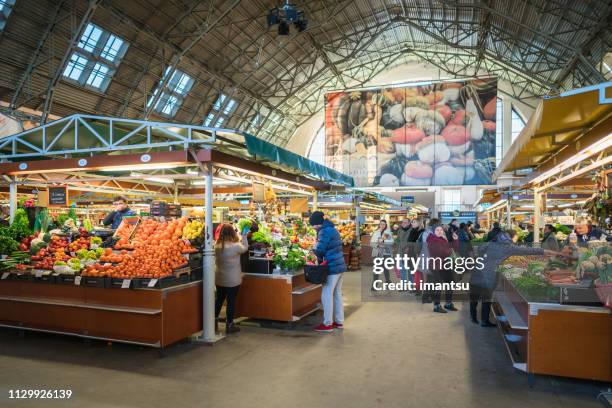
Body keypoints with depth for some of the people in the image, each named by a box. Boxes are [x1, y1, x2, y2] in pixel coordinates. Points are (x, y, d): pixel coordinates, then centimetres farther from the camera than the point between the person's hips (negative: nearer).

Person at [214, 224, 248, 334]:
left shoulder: (217, 245, -5)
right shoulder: (235, 246, -20)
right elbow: (245, 248, -3)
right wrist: (244, 235, 8)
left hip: (219, 279, 5)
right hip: (232, 280, -5)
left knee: (219, 299, 18)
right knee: (231, 301, 6)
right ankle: (229, 325, 14)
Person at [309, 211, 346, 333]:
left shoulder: (324, 231, -14)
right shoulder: (332, 229, 16)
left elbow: (320, 250, -18)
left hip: (332, 267, -10)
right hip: (340, 265, 10)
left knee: (326, 295, -2)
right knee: (337, 294, 15)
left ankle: (327, 324, 4)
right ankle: (339, 321, 22)